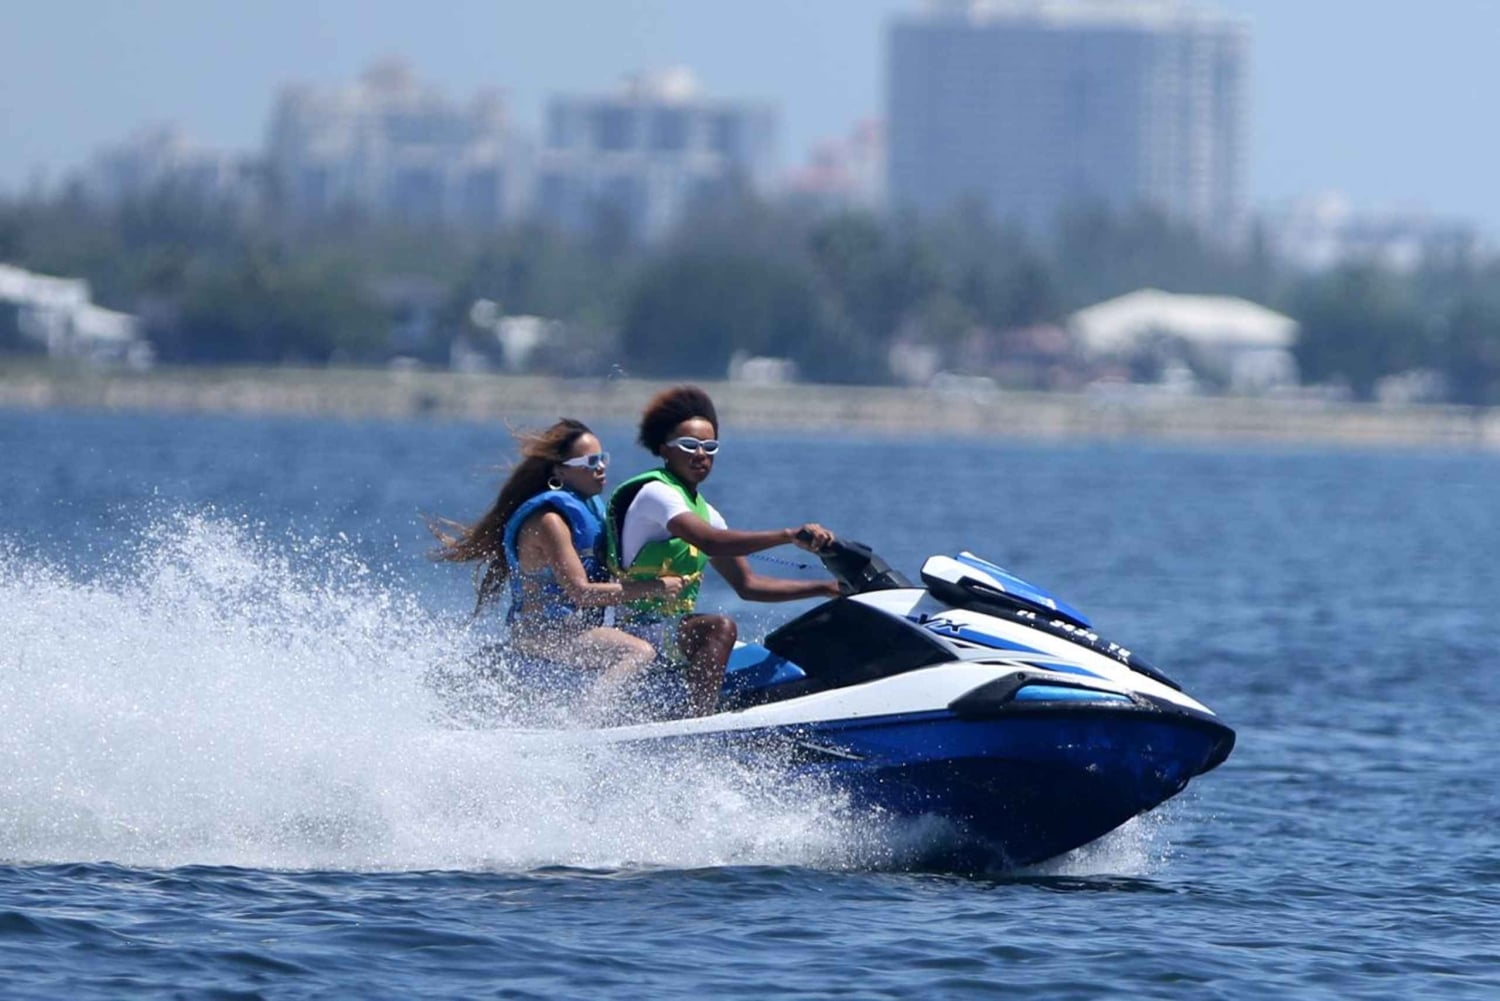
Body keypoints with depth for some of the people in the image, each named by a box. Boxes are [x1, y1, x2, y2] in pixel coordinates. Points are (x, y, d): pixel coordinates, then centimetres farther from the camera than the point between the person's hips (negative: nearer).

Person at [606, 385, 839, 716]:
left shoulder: (703, 511, 16)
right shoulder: (655, 493, -13)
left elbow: (746, 584, 17)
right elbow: (709, 541, -31)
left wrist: (826, 589, 10)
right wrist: (789, 536, -37)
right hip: (640, 628, -11)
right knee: (721, 628, -32)